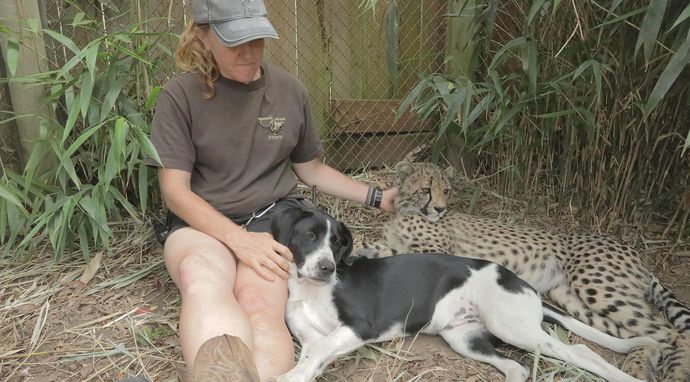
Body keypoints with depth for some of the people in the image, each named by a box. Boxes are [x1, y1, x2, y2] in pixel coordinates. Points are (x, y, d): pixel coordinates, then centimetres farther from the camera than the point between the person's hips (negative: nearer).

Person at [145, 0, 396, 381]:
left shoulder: (290, 90, 5)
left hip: (273, 214, 2)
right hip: (203, 221, -1)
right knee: (201, 279, -39)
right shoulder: (180, 95, -4)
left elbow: (311, 170, 17)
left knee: (259, 303, -34)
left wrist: (376, 197, 11)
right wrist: (239, 239, -22)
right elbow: (175, 191, -8)